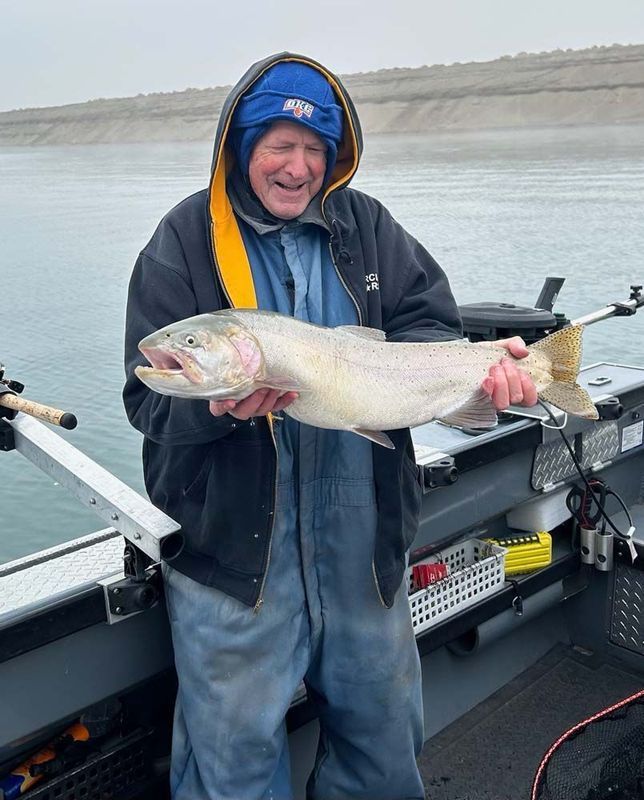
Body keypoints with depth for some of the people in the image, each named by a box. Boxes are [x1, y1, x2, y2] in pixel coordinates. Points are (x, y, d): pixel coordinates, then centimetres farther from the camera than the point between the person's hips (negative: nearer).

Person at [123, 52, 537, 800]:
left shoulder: (367, 225, 6)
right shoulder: (186, 239, -5)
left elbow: (424, 326, 0)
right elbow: (150, 399, -9)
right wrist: (220, 405, -30)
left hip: (363, 535, 4)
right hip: (233, 540, -3)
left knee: (384, 728, 22)